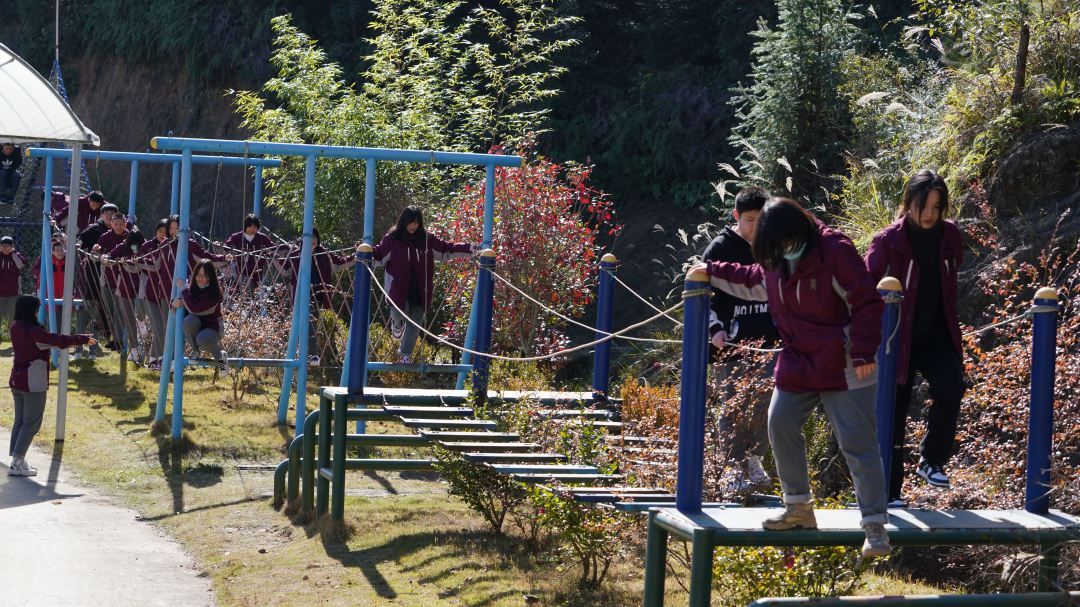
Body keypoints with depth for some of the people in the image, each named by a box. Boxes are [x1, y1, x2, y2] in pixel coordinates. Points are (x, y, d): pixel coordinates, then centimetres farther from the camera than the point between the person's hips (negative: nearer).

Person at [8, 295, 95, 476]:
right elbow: (60, 341, -16)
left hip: (16, 381, 8)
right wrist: (84, 339, -2)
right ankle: (17, 463, -5)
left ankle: (16, 460, 17)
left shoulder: (16, 329, 3)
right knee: (31, 423, -1)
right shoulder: (34, 332, -22)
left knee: (20, 421, 15)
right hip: (33, 384, -8)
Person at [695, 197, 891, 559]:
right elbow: (753, 283, 29)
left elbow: (868, 303, -16)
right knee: (781, 425, 8)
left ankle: (875, 525, -7)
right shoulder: (775, 263, 6)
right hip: (797, 365, 8)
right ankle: (798, 507, 25)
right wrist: (714, 272, 26)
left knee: (858, 444, -8)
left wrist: (864, 352, -22)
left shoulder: (835, 252, -17)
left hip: (844, 367, -7)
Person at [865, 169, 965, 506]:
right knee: (894, 411, 0)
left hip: (937, 334, 3)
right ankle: (890, 489, 10)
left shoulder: (950, 236, 2)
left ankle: (932, 460, -5)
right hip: (898, 336, -3)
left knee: (951, 387, -23)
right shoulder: (888, 241, -10)